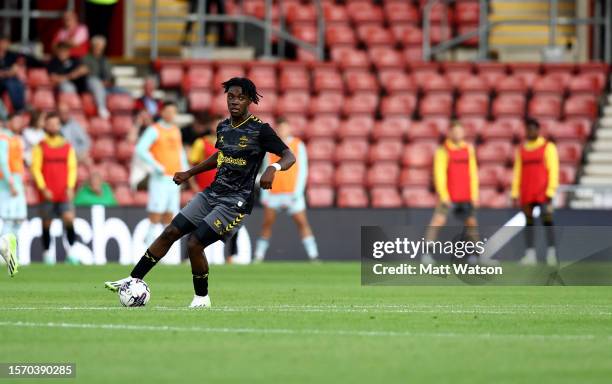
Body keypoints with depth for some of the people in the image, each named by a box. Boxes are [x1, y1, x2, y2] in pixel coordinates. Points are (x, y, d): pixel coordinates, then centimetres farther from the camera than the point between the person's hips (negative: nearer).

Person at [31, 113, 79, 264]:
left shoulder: (68, 147, 10)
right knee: (46, 223, 3)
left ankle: (71, 252, -9)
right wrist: (43, 188, -10)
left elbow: (72, 168, 8)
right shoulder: (40, 147, 4)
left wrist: (70, 187, -4)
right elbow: (35, 168, 0)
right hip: (47, 194, -1)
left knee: (69, 219, -15)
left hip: (64, 193, 1)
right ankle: (47, 253, 15)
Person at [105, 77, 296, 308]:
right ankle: (134, 280, 8)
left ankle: (202, 298, 5)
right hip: (212, 194, 7)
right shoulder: (223, 127, 10)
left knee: (194, 243, -15)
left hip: (236, 202, -7)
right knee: (170, 233, 1)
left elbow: (289, 157, -12)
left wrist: (273, 168, -33)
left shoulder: (260, 130, -11)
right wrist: (189, 174, 27)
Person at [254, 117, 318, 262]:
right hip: (273, 193, 2)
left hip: (292, 193, -2)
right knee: (267, 224, 0)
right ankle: (258, 257, 6)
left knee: (302, 223, -8)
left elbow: (303, 170, 1)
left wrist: (297, 193, -8)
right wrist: (264, 193, 4)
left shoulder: (298, 145, 4)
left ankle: (313, 256, -8)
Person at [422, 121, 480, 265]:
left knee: (471, 223, 10)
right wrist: (444, 196, -16)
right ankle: (426, 253, -18)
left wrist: (474, 195, 8)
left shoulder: (468, 149, 10)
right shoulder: (443, 151, -6)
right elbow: (439, 174, -10)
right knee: (438, 221, -17)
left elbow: (473, 173, 13)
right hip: (448, 197, -5)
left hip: (466, 197, 5)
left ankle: (474, 254, 23)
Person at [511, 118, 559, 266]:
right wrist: (515, 193, 10)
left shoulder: (548, 147, 0)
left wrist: (550, 192, -13)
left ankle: (551, 254, -12)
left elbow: (553, 170, -5)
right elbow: (517, 172, 16)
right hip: (526, 194, 5)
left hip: (543, 193, -5)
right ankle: (530, 255, 6)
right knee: (529, 222, 4)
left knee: (547, 220, -11)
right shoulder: (521, 150, 14)